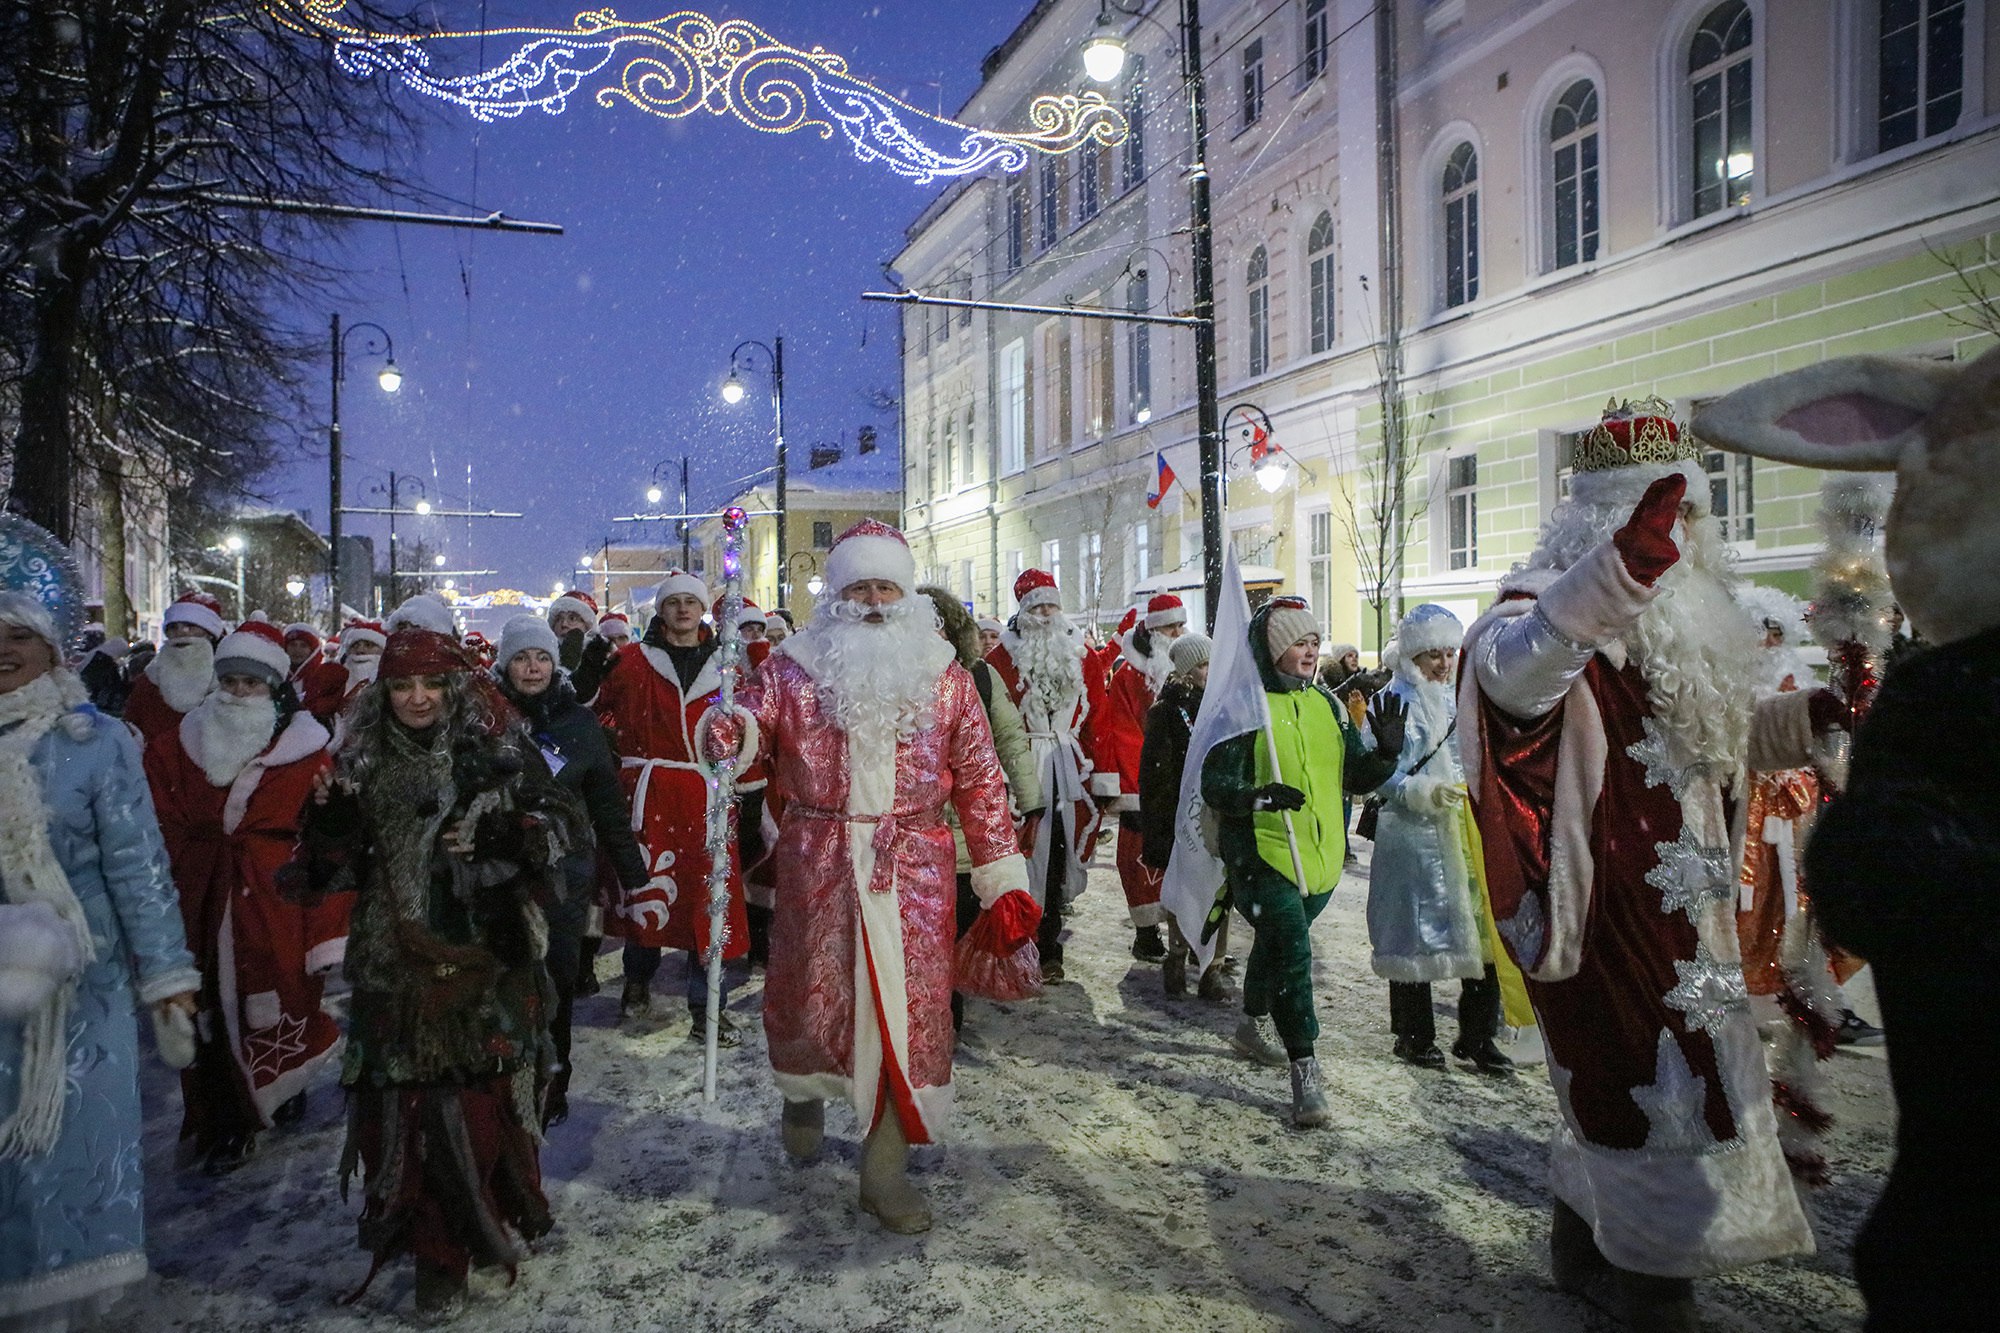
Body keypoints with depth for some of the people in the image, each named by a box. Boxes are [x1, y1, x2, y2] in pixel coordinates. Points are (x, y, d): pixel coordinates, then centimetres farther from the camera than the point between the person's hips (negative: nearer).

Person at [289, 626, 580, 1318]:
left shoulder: (498, 751, -1)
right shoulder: (364, 763, 9)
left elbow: (560, 826, -2)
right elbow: (336, 869, 12)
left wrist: (500, 837, -20)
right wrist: (328, 821, -8)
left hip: (486, 957, -2)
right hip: (398, 965, 2)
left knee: (486, 1099, 0)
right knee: (407, 1101, 3)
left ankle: (495, 1221, 25)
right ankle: (438, 1250, 19)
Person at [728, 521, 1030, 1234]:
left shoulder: (945, 677, 4)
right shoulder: (793, 669, 3)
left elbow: (980, 781, 4)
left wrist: (1003, 877, 2)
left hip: (914, 871, 1)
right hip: (818, 867, 0)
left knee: (909, 1008, 3)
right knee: (811, 997, 10)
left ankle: (884, 1171, 20)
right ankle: (802, 1091, 46)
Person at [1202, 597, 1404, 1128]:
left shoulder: (1327, 704, 8)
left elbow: (1356, 776, 9)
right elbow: (1215, 784, -15)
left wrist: (1386, 752, -10)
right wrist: (1260, 796, -33)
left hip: (1321, 858, 7)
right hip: (1264, 857, -7)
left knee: (1278, 943, 24)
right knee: (1292, 953, -16)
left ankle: (1254, 1024, 46)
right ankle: (1304, 1071, -9)